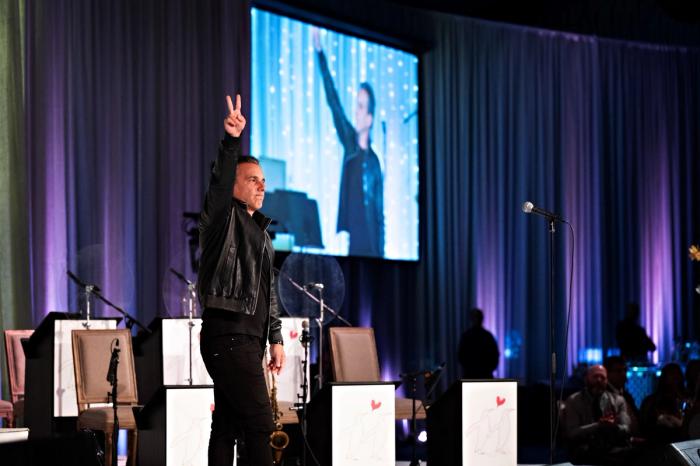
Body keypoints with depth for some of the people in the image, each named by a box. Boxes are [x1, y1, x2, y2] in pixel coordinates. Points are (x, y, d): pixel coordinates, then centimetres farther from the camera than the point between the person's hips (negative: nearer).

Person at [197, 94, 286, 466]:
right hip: (226, 335, -9)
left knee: (227, 425, 8)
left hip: (247, 339, 9)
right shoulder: (222, 219, -2)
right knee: (259, 423, -13)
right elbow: (220, 181, -23)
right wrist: (232, 141, -38)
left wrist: (275, 339, 18)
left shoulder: (261, 233, 22)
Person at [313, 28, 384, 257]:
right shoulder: (349, 143, 6)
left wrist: (381, 255, 1)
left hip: (370, 248, 0)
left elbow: (380, 214, 7)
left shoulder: (374, 162, 6)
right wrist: (319, 52, -7)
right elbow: (333, 101, -1)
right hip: (351, 246, 0)